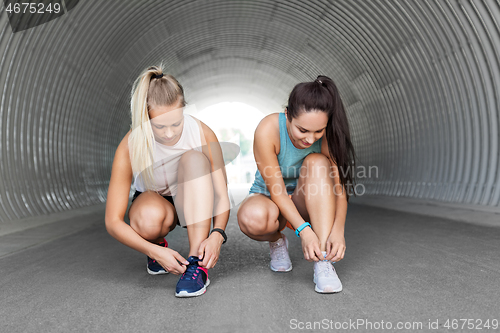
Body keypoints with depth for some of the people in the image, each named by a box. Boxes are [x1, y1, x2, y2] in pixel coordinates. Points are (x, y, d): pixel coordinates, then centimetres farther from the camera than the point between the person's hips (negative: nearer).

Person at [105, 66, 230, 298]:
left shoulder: (202, 133, -25)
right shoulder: (130, 147, -27)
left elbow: (222, 196, -20)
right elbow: (113, 221, -24)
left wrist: (217, 234, -39)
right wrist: (154, 251, -37)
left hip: (192, 205, 1)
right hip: (153, 201, -1)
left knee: (194, 158, -32)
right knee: (149, 219, -39)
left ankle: (197, 263, -34)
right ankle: (158, 245, 2)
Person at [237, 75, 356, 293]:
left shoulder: (328, 134, -20)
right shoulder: (268, 129, -27)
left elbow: (339, 185, -22)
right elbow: (276, 188, -26)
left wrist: (338, 230, -37)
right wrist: (303, 230, -36)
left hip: (309, 204, 2)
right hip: (270, 199, -2)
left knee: (318, 163, -31)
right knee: (252, 218, -38)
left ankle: (324, 262, -31)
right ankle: (276, 241, 1)